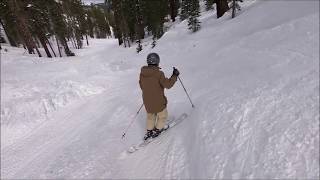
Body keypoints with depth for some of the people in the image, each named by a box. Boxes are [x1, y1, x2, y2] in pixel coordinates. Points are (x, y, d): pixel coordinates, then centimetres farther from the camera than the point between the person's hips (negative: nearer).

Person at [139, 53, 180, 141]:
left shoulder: (142, 73, -5)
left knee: (150, 116, 27)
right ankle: (156, 131, 30)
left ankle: (149, 131, 36)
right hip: (158, 101, -6)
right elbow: (168, 84, -20)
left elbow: (141, 86, 7)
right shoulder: (159, 73, -24)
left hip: (147, 100, 6)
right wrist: (174, 76, -8)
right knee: (163, 116, 20)